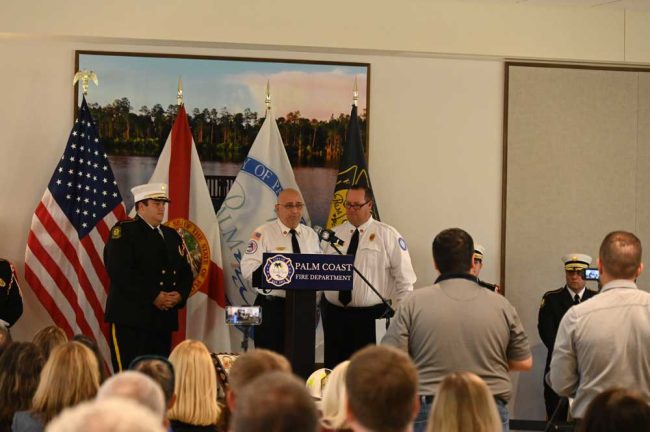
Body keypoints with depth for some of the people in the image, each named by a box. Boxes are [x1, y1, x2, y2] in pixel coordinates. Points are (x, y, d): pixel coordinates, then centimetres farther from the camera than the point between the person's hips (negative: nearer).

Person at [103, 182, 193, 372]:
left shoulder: (172, 235, 20)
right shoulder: (123, 231, -2)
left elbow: (186, 272, 18)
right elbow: (119, 271, -14)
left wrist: (180, 295, -4)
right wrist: (153, 296, -17)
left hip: (164, 320, 7)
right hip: (130, 319, -6)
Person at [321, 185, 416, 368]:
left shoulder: (388, 235, -1)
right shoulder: (334, 234, 11)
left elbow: (404, 277, -1)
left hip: (371, 316, -3)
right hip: (334, 313, 4)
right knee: (333, 367, 5)